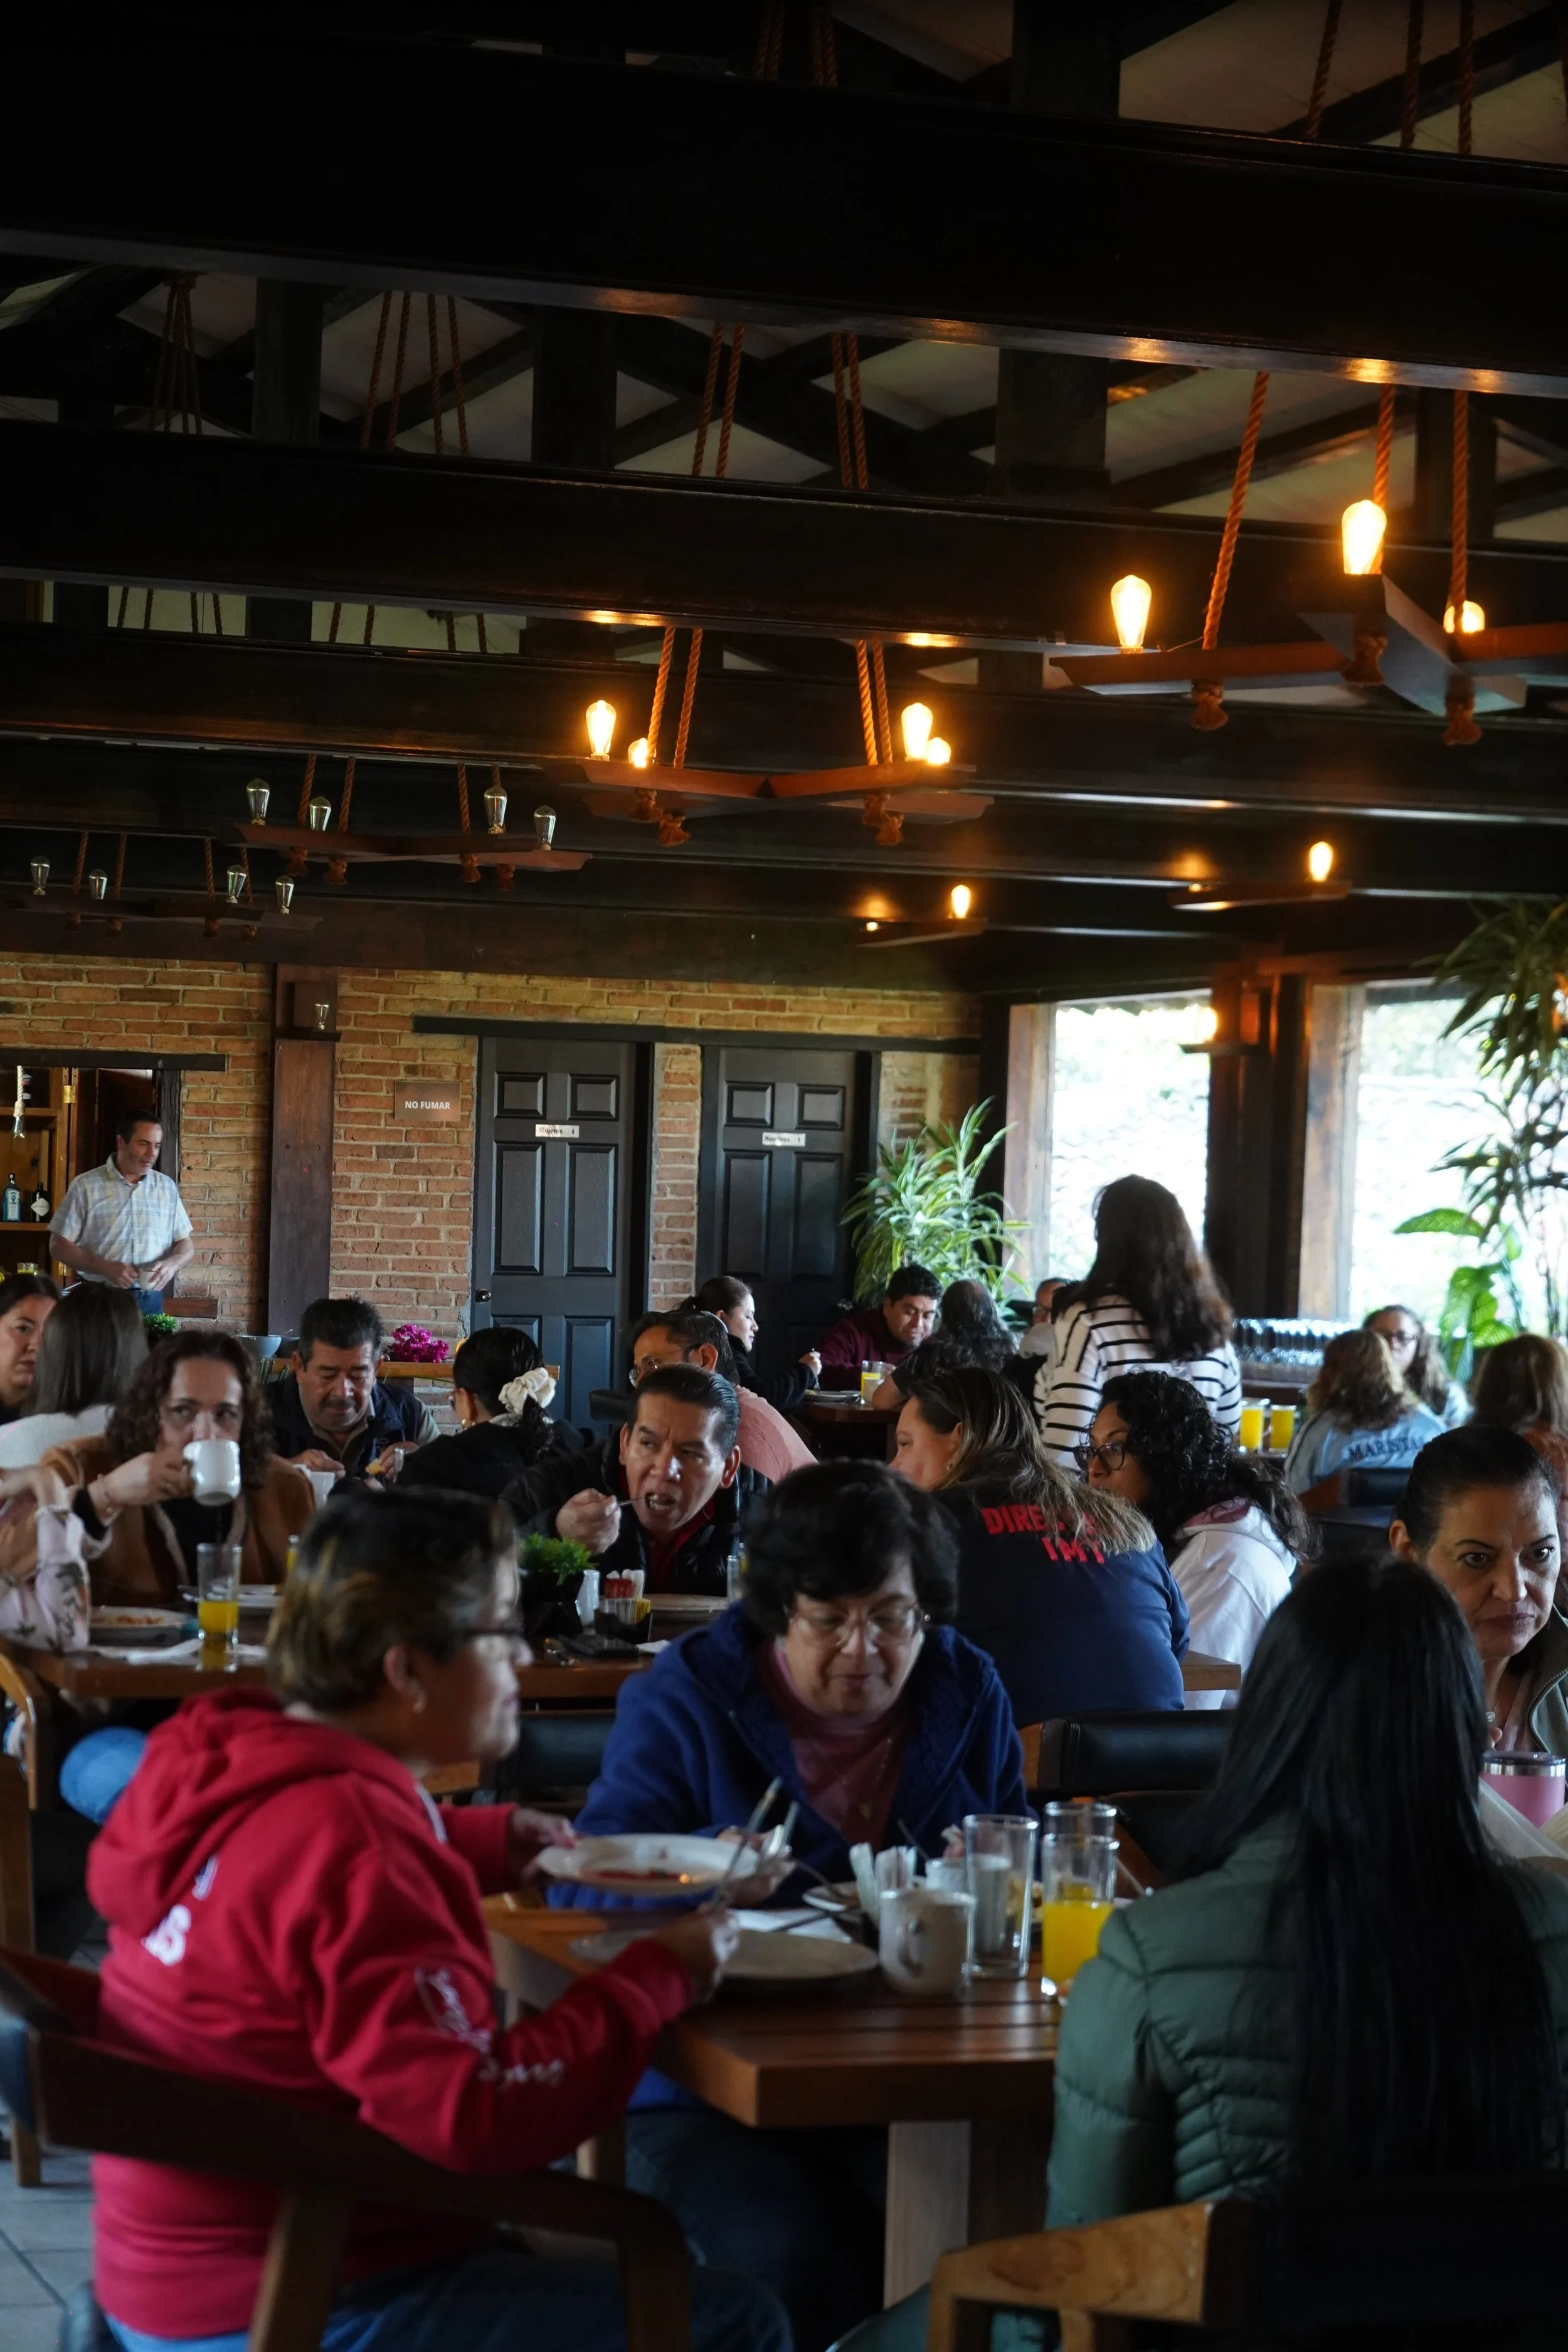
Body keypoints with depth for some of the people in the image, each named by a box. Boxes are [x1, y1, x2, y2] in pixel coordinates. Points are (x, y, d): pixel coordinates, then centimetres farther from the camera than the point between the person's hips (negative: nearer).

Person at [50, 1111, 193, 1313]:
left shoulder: (167, 1187, 9)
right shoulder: (85, 1187, -2)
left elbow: (186, 1245, 13)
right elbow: (59, 1245, -3)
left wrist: (172, 1264, -10)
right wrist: (105, 1268, -17)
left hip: (150, 1302, 3)